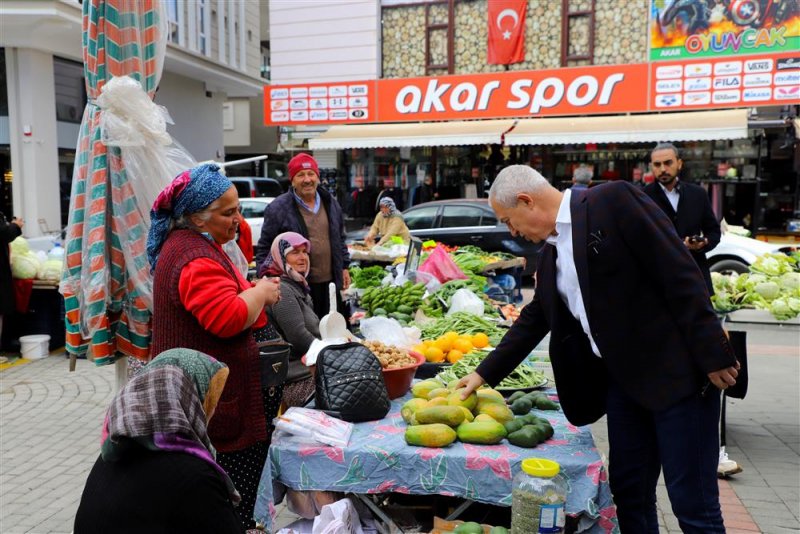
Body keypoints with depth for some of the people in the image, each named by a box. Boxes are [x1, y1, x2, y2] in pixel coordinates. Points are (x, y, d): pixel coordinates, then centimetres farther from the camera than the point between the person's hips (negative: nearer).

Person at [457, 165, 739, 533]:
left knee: (692, 504, 0)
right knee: (629, 493, 14)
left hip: (676, 371, -8)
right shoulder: (551, 253, 13)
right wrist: (485, 373, 20)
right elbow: (534, 319, 20)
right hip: (622, 379, 8)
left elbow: (680, 273, -15)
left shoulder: (614, 200, -11)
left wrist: (712, 355, -17)